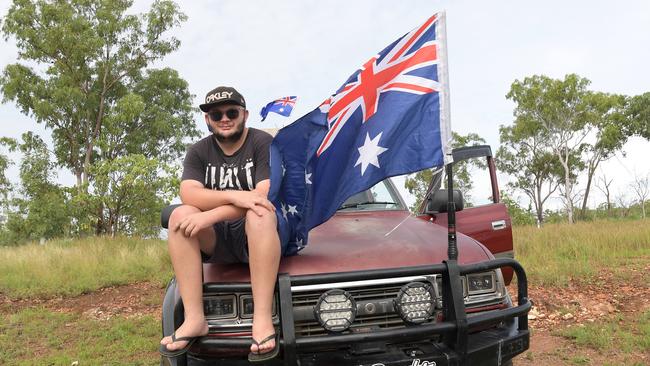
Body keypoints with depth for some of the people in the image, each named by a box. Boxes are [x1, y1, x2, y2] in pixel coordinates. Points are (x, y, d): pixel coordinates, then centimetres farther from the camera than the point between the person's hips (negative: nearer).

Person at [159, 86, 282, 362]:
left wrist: (209, 215, -27)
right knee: (180, 215, -23)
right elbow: (188, 194, -13)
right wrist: (234, 195, -31)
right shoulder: (198, 152, 6)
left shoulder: (262, 142, -6)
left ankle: (263, 318, -38)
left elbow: (264, 195, -20)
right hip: (217, 240, 4)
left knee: (260, 215, -35)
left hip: (255, 238, -3)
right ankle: (194, 319, -27)